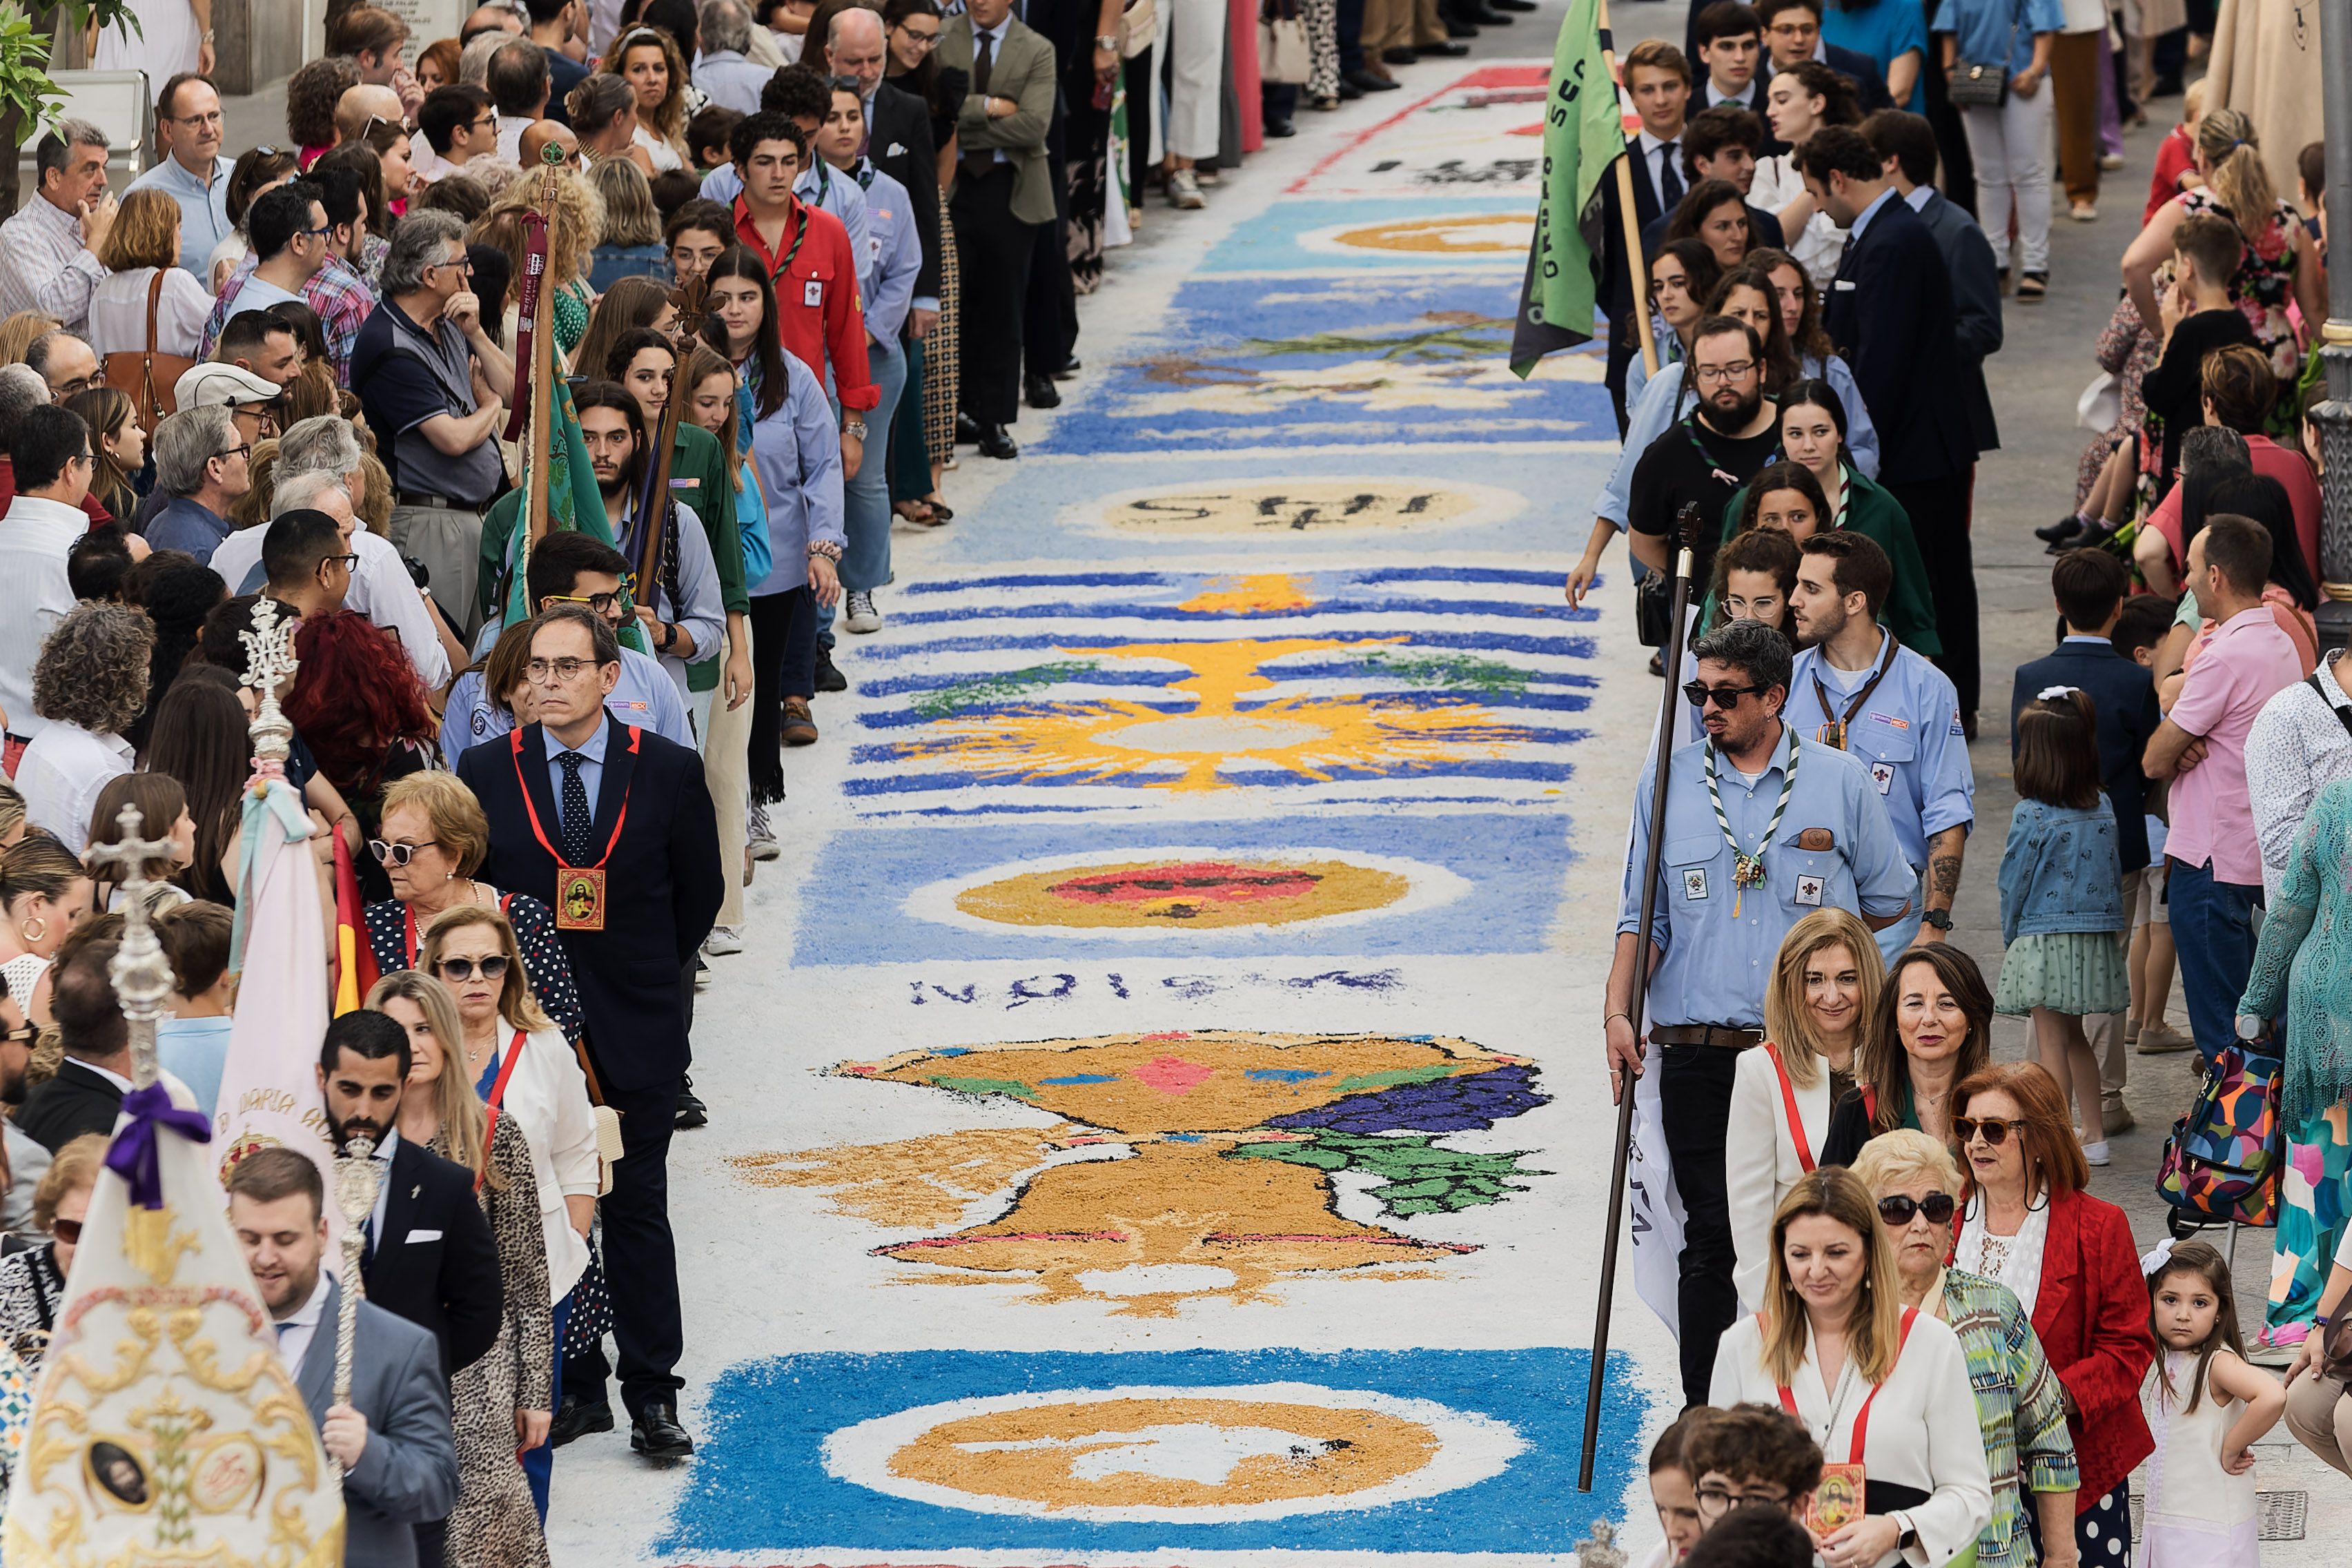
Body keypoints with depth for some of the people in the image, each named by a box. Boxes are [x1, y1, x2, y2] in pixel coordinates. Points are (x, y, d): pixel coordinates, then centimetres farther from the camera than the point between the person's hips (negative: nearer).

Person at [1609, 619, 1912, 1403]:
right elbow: (1639, 913, 10)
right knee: (1712, 1238, -1)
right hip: (1700, 1053, 1)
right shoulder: (1666, 782, 8)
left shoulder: (1839, 781, 4)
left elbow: (1888, 902, 15)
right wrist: (1617, 1012, -1)